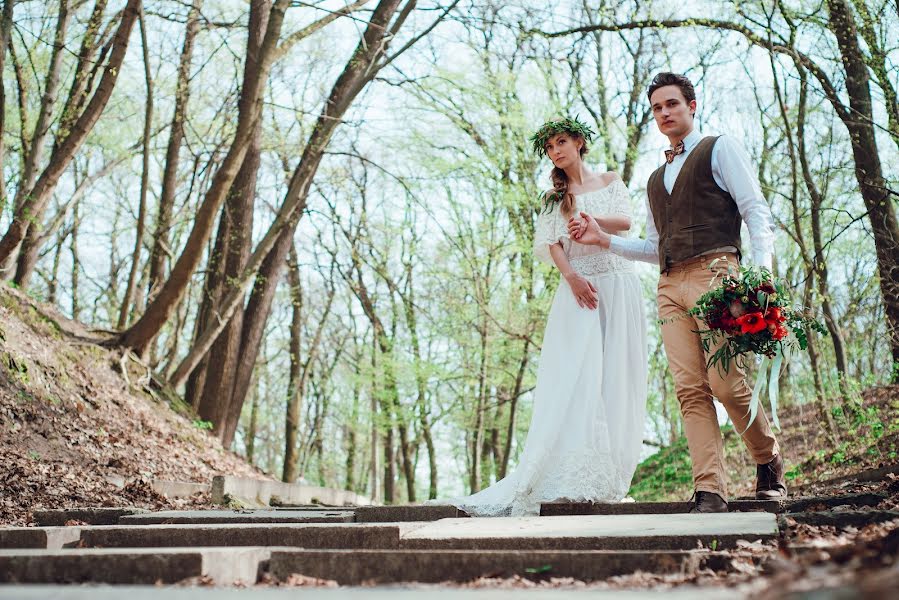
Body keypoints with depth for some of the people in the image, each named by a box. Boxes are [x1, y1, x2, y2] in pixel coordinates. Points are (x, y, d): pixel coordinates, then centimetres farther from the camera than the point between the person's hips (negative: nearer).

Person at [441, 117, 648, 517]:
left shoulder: (610, 182, 15)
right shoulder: (554, 198, 18)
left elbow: (626, 221, -2)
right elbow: (551, 243, 4)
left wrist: (588, 218, -22)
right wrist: (571, 277, -14)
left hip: (617, 286, 0)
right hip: (577, 289, 1)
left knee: (615, 378, -7)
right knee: (574, 379, -13)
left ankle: (606, 478, -7)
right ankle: (572, 478, -19)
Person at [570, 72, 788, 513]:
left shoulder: (719, 149, 11)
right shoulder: (655, 180, 28)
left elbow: (757, 212, 1)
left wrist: (762, 270, -14)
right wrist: (604, 240, 15)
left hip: (715, 272, -5)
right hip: (670, 285, 6)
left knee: (725, 381, -13)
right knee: (690, 390, -6)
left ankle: (769, 462, 11)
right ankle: (710, 491, -8)